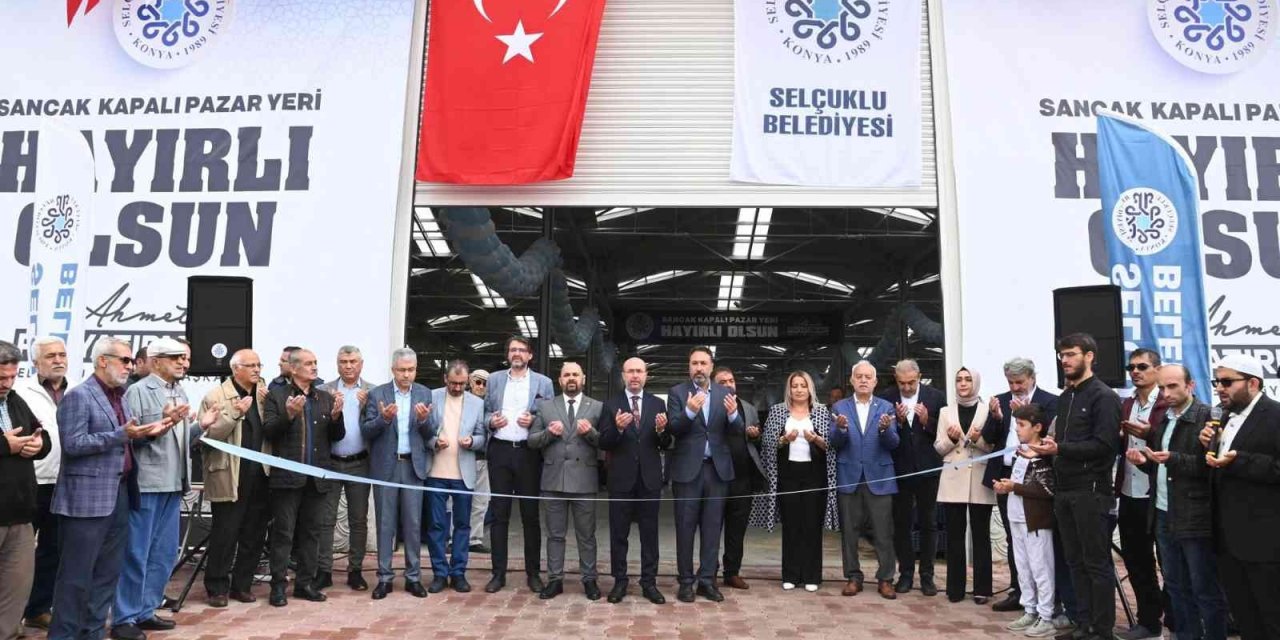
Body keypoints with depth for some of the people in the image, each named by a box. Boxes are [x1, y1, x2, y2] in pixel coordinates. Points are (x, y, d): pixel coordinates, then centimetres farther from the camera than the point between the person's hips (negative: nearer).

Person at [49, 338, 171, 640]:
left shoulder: (119, 396, 15)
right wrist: (121, 434, -22)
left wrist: (147, 433, 2)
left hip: (119, 495, 8)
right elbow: (73, 444, -16)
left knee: (108, 572, 13)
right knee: (77, 574, 1)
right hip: (88, 498, -8)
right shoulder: (78, 395, -9)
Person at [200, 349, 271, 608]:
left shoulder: (265, 395, 11)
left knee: (254, 535, 10)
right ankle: (217, 588, 16)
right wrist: (235, 413, -20)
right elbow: (208, 435, -12)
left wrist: (267, 405, -9)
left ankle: (242, 584, 23)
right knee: (224, 535, 2)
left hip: (259, 477, 5)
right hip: (229, 478, -4)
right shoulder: (215, 396, -3)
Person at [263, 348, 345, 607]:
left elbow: (337, 436, 8)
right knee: (283, 532, 2)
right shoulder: (276, 396, 1)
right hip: (288, 476, -4)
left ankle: (305, 582, 18)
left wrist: (336, 416, -11)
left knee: (312, 532, 9)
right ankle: (278, 585, 9)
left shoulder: (325, 398, 12)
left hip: (317, 476, 4)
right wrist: (289, 415, -22)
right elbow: (268, 431, -7)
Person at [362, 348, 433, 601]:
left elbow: (428, 434, 4)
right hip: (385, 466, -1)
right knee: (385, 523, 5)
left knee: (413, 523, 5)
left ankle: (413, 577, 14)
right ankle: (384, 577, 14)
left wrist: (424, 420, -17)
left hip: (413, 466, 1)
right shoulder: (377, 394, -1)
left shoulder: (424, 394, 5)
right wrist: (383, 418, -23)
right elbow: (366, 431, -5)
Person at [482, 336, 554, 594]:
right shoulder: (494, 379, 11)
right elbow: (485, 413, 14)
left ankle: (533, 573, 14)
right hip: (499, 451, 2)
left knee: (530, 514, 5)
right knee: (499, 514, 5)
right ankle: (499, 573, 13)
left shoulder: (543, 383, 5)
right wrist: (491, 421, -7)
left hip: (528, 453, -1)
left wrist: (533, 421, -13)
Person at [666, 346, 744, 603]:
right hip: (688, 469, -2)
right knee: (685, 528, 5)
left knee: (712, 527, 8)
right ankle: (686, 582, 15)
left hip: (717, 468, 3)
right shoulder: (677, 393, -1)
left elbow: (737, 430, -1)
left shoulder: (725, 394, 6)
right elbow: (673, 428, -13)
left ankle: (707, 580, 18)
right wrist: (689, 411, -31)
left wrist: (732, 414, -23)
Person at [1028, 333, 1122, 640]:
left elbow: (1104, 444, -17)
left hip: (1091, 490, -8)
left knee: (1097, 562, 0)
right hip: (1065, 489, 8)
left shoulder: (1103, 397, -8)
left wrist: (1059, 449, -22)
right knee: (1075, 561, 12)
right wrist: (1049, 446, 0)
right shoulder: (1065, 397, 16)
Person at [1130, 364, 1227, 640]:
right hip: (1164, 516, 7)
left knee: (1206, 590, 3)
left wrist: (1173, 459, -28)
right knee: (1176, 587, 17)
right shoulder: (1162, 420, 13)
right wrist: (1144, 461, -1)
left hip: (1195, 518, -7)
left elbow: (1210, 464, -18)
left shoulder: (1208, 417, -11)